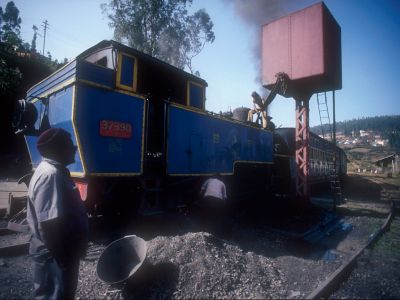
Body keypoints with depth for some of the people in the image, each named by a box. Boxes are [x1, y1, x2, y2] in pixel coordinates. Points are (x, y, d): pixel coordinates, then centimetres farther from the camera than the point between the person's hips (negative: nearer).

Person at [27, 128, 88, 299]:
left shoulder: (55, 171, 8)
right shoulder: (51, 175, -25)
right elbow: (48, 224, -30)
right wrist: (64, 258, -23)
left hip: (59, 252, 10)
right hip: (54, 256, -10)